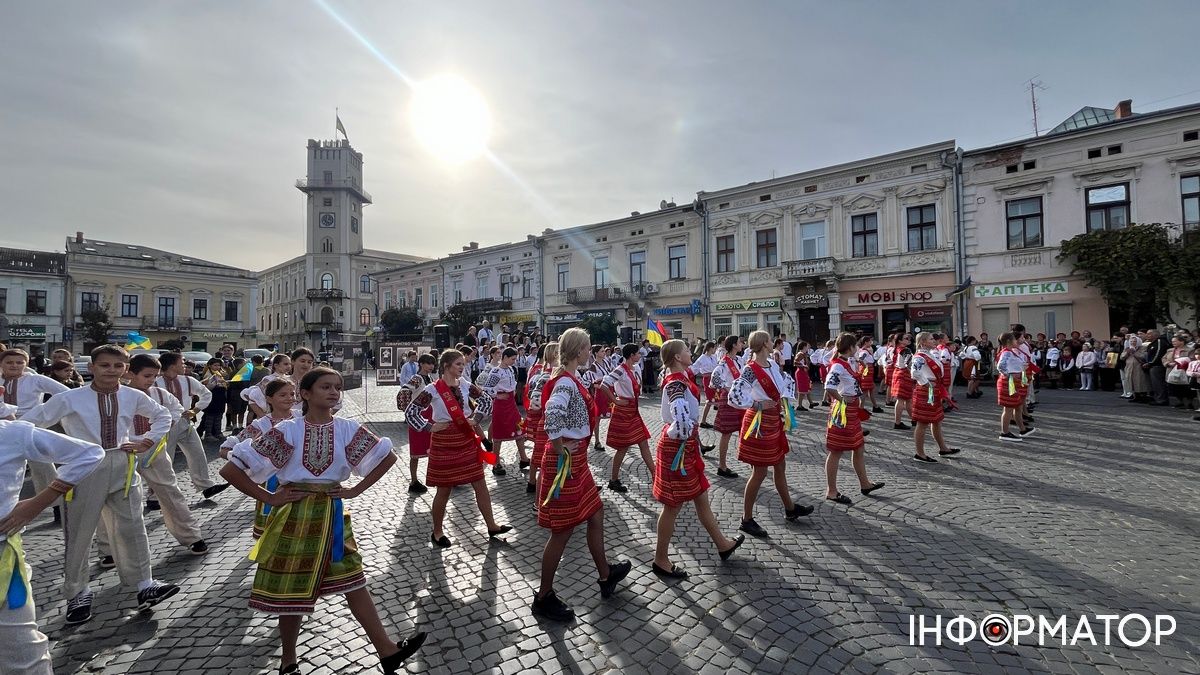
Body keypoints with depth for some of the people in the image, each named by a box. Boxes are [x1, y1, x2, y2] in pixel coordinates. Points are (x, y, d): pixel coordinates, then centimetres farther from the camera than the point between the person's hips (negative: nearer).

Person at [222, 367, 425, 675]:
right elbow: (230, 469, -10)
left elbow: (388, 456, 1)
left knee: (353, 581, 8)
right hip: (295, 516, -2)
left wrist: (356, 489, -2)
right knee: (293, 591, 11)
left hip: (331, 514, 3)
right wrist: (268, 498, -10)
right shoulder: (287, 430, -12)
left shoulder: (347, 428, -5)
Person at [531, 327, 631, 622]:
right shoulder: (566, 382, -23)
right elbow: (552, 414, -39)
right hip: (566, 461, -10)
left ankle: (606, 575, 41)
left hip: (577, 459, 10)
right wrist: (559, 447, -27)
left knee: (596, 514, 21)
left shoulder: (570, 378, 7)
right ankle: (543, 597, 21)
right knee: (562, 530, 4)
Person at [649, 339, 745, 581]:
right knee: (673, 506, 4)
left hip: (687, 446, 9)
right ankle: (661, 561, 20)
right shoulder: (676, 382, -23)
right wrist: (682, 434, -24)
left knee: (701, 497, 22)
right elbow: (680, 411, -42)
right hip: (677, 448, -9)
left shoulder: (679, 378, 6)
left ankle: (722, 544, 40)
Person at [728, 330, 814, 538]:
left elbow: (788, 381, 19)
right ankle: (747, 520, 12)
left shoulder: (772, 365, 4)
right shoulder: (750, 370, -21)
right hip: (759, 423, -8)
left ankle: (790, 508, 40)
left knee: (781, 466, 21)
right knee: (760, 472, -1)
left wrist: (786, 398, 4)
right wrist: (758, 404, -21)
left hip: (774, 421, 8)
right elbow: (734, 397, -28)